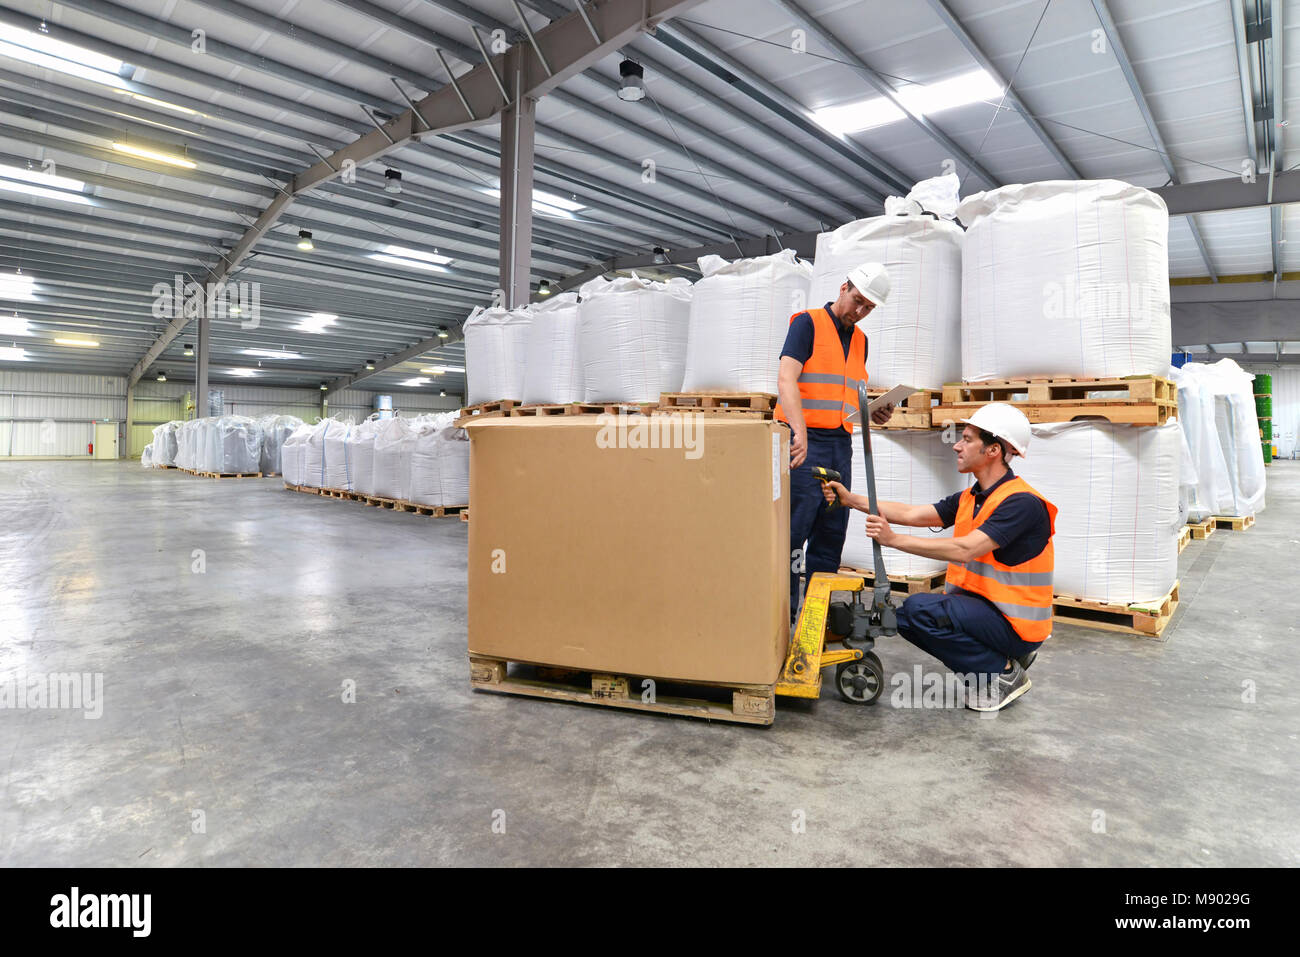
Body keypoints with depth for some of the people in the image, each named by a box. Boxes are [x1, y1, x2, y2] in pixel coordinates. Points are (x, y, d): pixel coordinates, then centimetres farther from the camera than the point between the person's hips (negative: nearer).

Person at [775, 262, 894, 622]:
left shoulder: (860, 340, 19)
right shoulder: (808, 323, -3)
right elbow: (786, 379, -17)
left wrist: (874, 413, 6)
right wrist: (799, 431, -30)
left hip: (841, 444, 8)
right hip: (805, 443, -7)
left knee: (831, 535, 10)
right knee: (793, 531, -7)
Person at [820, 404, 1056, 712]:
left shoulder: (1021, 502, -21)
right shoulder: (969, 498, 8)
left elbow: (965, 550, -29)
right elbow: (912, 514, 4)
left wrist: (894, 539, -27)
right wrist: (851, 499, -1)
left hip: (1016, 623, -9)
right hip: (985, 608, 9)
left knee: (920, 609, -24)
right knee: (907, 619, 9)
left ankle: (1004, 673, -7)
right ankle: (1003, 654, 11)